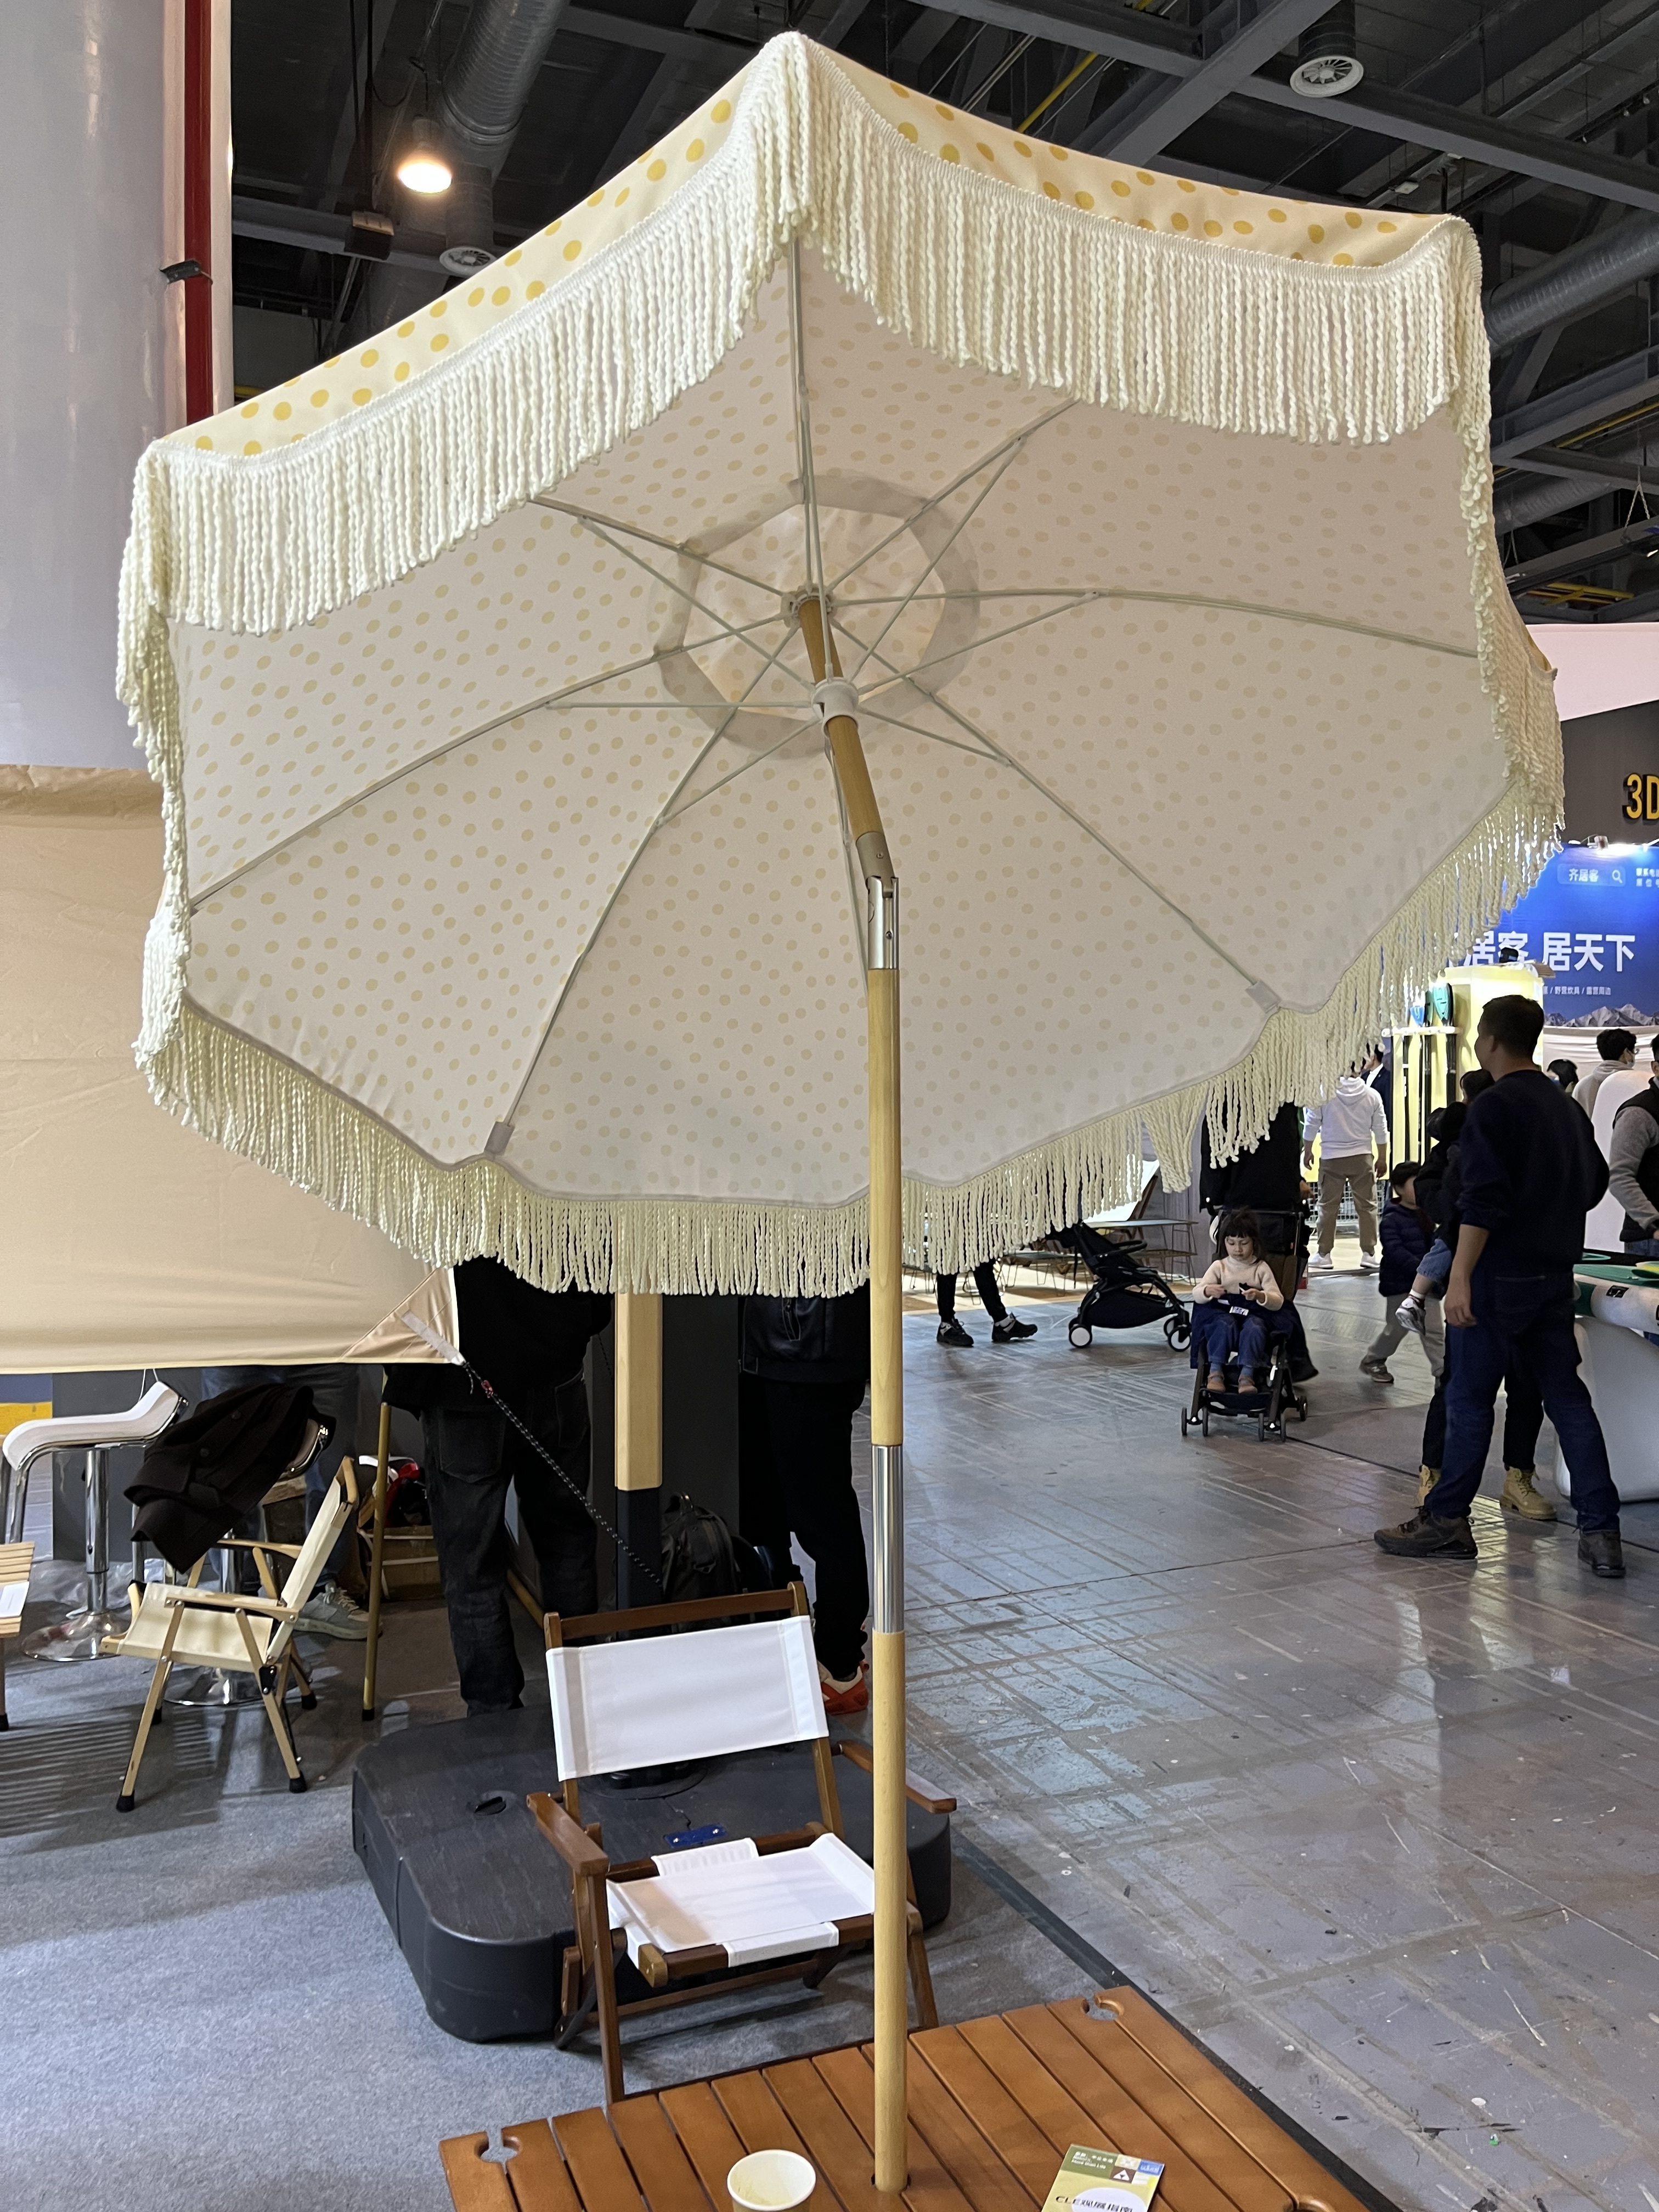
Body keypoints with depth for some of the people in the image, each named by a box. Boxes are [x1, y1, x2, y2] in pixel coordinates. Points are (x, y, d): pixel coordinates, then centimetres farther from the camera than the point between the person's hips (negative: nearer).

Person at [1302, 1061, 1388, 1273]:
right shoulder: (1372, 1096, -3)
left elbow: (1311, 1125, -3)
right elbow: (1381, 1131, 5)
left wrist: (1307, 1151, 12)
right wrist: (1382, 1158, 17)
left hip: (1331, 1159, -1)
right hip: (1362, 1157, 1)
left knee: (1328, 1206, 6)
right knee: (1367, 1206, 8)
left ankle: (1324, 1255, 9)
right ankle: (1369, 1253, 8)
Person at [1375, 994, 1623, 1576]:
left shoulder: (1493, 1107, -13)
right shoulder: (1566, 1107, 12)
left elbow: (1483, 1202, -21)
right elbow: (1594, 1184, 21)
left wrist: (1460, 1278, -21)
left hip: (1499, 1275, -7)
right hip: (1556, 1276, 8)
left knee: (1469, 1398, 1)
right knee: (1567, 1397, 9)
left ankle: (1446, 1521, 9)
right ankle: (1601, 1532, 9)